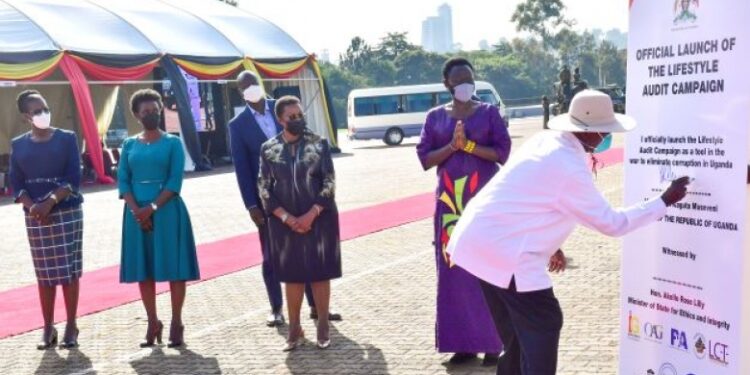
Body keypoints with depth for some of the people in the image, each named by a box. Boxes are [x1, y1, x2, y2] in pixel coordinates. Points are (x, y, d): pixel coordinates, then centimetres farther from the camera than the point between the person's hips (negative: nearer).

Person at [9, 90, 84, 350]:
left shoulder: (67, 139, -1)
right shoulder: (18, 145, 6)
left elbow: (74, 178, -7)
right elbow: (16, 184, 3)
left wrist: (51, 201, -19)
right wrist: (32, 206, -14)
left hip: (67, 212, -2)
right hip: (34, 216, 2)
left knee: (69, 271, -1)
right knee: (44, 273, 6)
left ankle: (71, 327, 8)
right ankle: (48, 328, 14)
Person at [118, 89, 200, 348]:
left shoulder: (172, 143, 1)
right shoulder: (129, 145, 10)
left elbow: (175, 181, -7)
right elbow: (123, 180, 3)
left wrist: (153, 207, -16)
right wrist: (136, 209, -12)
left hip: (167, 211, -3)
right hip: (137, 213, 3)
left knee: (174, 267, -2)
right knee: (143, 269, 6)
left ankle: (176, 324, 7)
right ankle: (153, 323, 17)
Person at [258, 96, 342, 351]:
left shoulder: (319, 144, -2)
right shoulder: (269, 149, 1)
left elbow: (329, 183, -5)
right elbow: (264, 189, -1)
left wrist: (311, 214, -15)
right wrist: (287, 218, -12)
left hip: (319, 219, -1)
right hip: (285, 223, 1)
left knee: (320, 273, 6)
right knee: (292, 276, 9)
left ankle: (323, 327, 20)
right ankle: (294, 329, 21)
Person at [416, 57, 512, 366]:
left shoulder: (488, 112, 3)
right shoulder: (435, 117, 8)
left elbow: (502, 152, -5)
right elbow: (424, 158, 2)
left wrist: (468, 145, -14)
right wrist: (452, 146, -12)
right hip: (450, 200, 2)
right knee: (454, 269, 1)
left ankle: (491, 341, 6)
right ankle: (463, 342, 10)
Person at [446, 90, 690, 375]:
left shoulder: (545, 139, 7)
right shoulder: (570, 170, -19)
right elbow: (612, 223, -9)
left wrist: (551, 246, 24)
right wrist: (664, 201, 0)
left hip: (480, 238, 9)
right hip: (504, 251, -9)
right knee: (544, 324, 0)